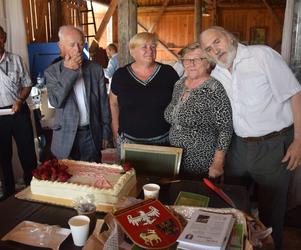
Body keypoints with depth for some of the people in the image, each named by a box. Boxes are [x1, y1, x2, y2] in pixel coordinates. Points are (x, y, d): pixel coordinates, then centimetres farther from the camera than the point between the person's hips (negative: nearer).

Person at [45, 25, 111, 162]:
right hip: (66, 137, -1)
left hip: (92, 134, 1)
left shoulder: (96, 69, 1)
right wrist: (68, 71, -18)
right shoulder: (52, 71, -2)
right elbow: (55, 101, -16)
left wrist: (105, 133, 4)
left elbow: (103, 102, 4)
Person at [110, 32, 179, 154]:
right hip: (128, 139, 1)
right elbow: (113, 104, 9)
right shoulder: (120, 75, 0)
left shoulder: (168, 72, -2)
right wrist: (116, 133, 5)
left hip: (163, 140, 0)